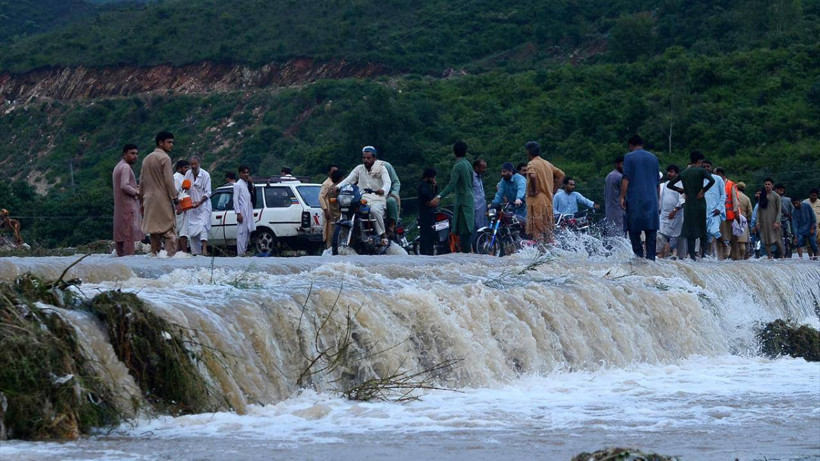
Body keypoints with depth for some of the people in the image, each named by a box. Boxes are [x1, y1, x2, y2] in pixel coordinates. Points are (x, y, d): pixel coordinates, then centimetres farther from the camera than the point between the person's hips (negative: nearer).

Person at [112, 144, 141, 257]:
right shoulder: (125, 167, -11)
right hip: (128, 205, -10)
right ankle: (128, 256, -16)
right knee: (129, 235, -12)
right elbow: (124, 186, -21)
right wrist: (136, 192, -10)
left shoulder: (118, 167, 20)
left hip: (119, 207, 10)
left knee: (120, 236, 8)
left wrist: (135, 188, 11)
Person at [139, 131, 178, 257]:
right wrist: (175, 199, -10)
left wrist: (142, 201, 20)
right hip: (163, 199, -7)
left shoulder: (147, 159, 15)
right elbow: (169, 181, -13)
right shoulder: (164, 158, -8)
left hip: (149, 200, 7)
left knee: (154, 232, 9)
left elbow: (142, 181, 17)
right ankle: (171, 255, -19)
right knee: (169, 232, -9)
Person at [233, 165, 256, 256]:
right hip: (242, 212, -8)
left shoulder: (247, 184, 17)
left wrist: (250, 183, 7)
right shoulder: (238, 185, -5)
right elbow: (235, 199, -11)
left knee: (248, 232, 11)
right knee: (242, 232, -10)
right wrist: (238, 213, -18)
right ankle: (240, 253, -12)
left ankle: (244, 251, 19)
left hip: (249, 211, 8)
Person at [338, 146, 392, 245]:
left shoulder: (381, 168, 4)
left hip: (377, 199, -4)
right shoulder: (359, 169, 15)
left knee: (374, 210, -38)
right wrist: (338, 186, -15)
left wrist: (383, 190, -36)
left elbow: (387, 182, -12)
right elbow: (349, 179, 5)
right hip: (362, 199, 4)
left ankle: (383, 235, -25)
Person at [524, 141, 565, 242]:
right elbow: (561, 175, 19)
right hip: (548, 201, 8)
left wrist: (534, 191, -18)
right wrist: (553, 190, 14)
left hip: (536, 201, -7)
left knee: (537, 231, -6)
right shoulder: (547, 164, 14)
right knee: (547, 230, 12)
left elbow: (532, 176, -30)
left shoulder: (532, 164, -9)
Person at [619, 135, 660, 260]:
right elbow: (657, 181, 17)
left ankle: (639, 253, -6)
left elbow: (626, 179, -7)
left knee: (634, 228, 3)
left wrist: (622, 197, -5)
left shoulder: (629, 157, -1)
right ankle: (651, 257, -3)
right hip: (652, 200, 4)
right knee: (651, 229, 2)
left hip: (635, 199, -4)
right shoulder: (653, 158, 13)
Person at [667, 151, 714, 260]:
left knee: (690, 228, 4)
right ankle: (704, 252, -2)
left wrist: (682, 191, 10)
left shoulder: (683, 173, 8)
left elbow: (669, 185, 11)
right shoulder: (701, 171, -4)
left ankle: (692, 254, -2)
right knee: (702, 228, 6)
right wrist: (703, 191, -11)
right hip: (700, 202, -3)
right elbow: (712, 180, -21)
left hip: (688, 203, 3)